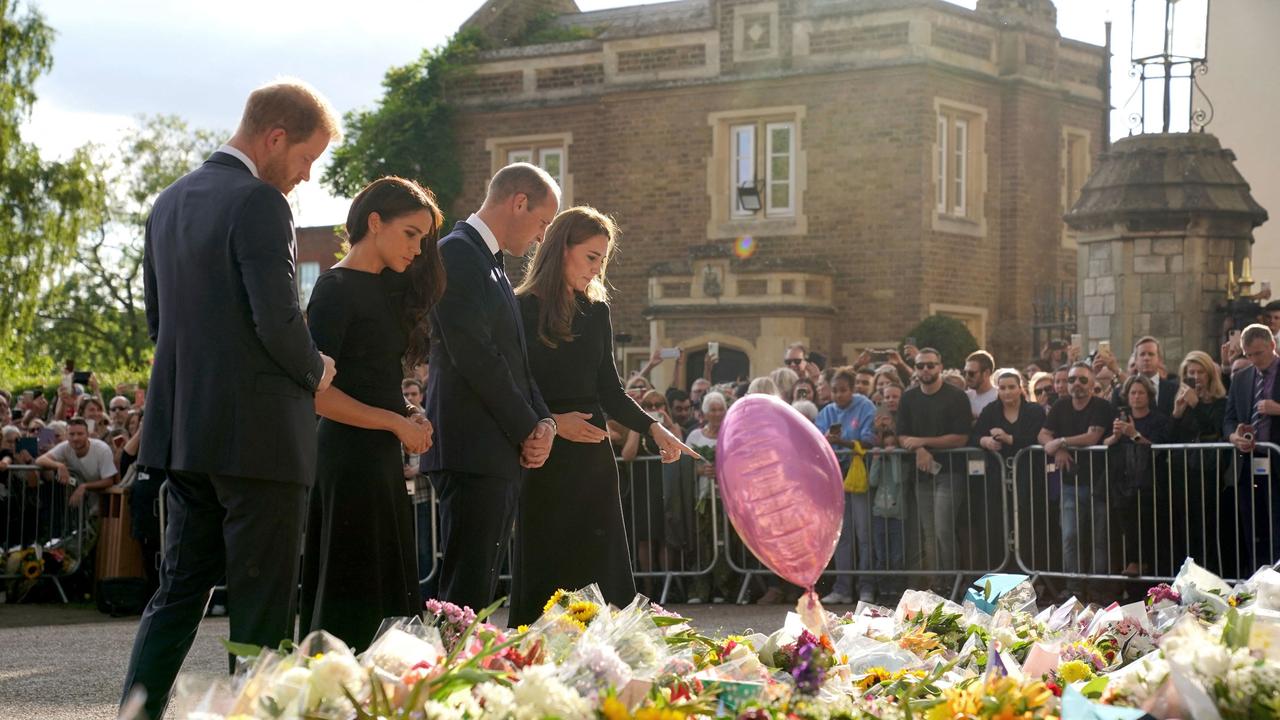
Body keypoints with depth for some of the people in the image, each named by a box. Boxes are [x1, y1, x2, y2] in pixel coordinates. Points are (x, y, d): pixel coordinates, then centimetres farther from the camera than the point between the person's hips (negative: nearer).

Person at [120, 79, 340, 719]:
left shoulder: (170, 202, 13)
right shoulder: (258, 203, -14)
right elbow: (279, 320, -20)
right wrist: (315, 371, -2)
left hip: (184, 427, 8)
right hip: (257, 434, -8)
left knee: (180, 587, 14)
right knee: (262, 602, 0)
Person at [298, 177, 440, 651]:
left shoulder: (388, 288, 16)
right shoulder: (337, 288, -10)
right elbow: (314, 391, -17)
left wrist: (409, 416, 1)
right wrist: (396, 423, -14)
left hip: (380, 456, 9)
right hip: (351, 456, -9)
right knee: (353, 595, -6)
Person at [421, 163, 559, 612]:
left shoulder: (492, 266, 22)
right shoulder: (457, 254, -9)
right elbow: (474, 356, -17)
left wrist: (543, 421, 3)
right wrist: (528, 429, -11)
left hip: (504, 455, 10)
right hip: (473, 454, -10)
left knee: (478, 591, 8)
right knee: (466, 592, -11)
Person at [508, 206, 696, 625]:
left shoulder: (596, 311, 12)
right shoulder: (524, 309, -6)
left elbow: (608, 391, 13)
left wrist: (654, 428, 1)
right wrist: (552, 422, -19)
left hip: (592, 455, 5)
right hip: (544, 458, -5)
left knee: (605, 574, 2)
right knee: (542, 575, -2)